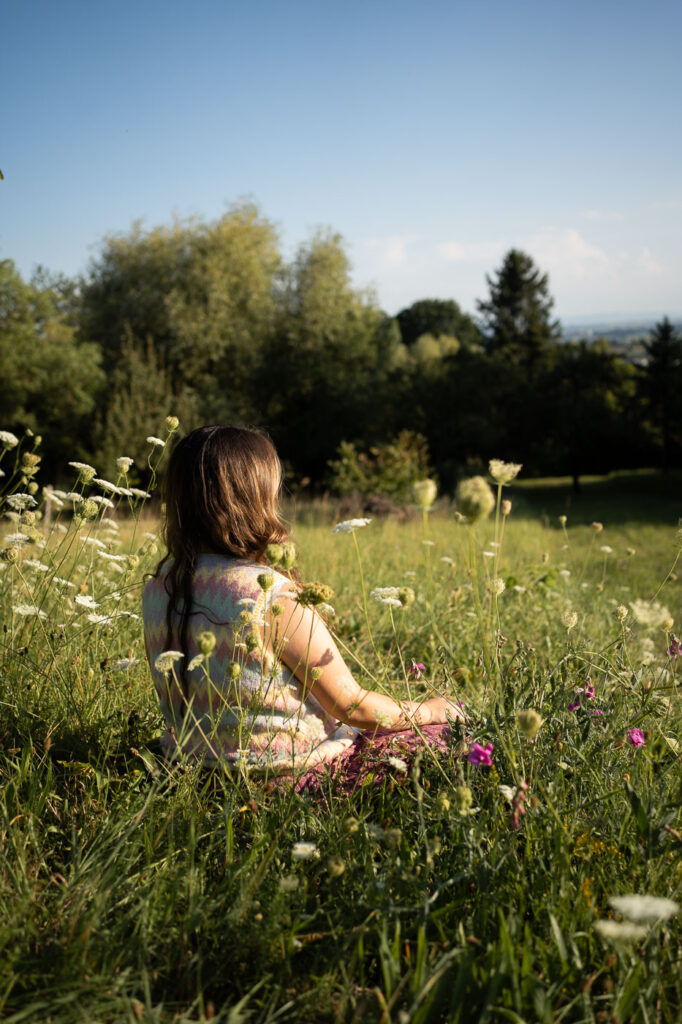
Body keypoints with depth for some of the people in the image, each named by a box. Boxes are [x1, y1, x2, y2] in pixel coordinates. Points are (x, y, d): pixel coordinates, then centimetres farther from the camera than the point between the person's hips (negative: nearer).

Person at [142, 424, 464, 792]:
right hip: (286, 771, -8)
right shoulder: (274, 596, -26)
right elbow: (352, 706, -16)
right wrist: (427, 710, 1)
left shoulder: (158, 586, -4)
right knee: (449, 727, 10)